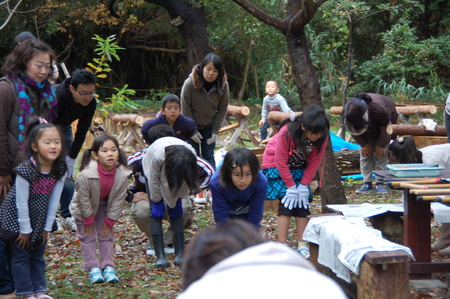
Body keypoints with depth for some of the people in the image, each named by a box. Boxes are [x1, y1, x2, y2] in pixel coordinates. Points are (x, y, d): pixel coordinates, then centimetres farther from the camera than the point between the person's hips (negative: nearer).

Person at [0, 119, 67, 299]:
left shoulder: (60, 170, -11)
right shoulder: (26, 171, -27)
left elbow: (54, 201, -6)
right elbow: (21, 202, -21)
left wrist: (47, 227, -3)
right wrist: (25, 229, -16)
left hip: (40, 220, 5)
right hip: (18, 219, -5)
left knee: (38, 256, 11)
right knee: (21, 256, 2)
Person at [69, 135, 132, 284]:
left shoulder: (122, 175, -26)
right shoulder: (86, 175, -37)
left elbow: (118, 199, -13)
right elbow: (83, 198, -23)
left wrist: (110, 220, -8)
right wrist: (88, 220, -14)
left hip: (105, 205, 3)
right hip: (85, 206, -3)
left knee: (106, 235, 4)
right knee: (87, 236, -1)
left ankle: (108, 267, 11)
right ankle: (93, 269, 5)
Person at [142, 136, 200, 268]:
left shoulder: (191, 157, -35)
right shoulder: (158, 155, -44)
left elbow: (184, 180, -14)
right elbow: (154, 181, -24)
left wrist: (178, 200, -10)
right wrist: (157, 202, -16)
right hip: (152, 169, -2)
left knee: (176, 211, -10)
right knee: (156, 212, -13)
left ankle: (180, 254, -10)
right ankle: (160, 256, -14)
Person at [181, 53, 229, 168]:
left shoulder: (223, 85, -16)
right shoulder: (190, 83, -23)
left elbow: (222, 109, -5)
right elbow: (185, 109, -15)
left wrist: (215, 131, -7)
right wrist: (192, 131, -12)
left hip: (209, 127, 2)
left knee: (209, 157, 2)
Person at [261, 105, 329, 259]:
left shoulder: (321, 137, -21)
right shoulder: (287, 133, -34)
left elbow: (314, 162, -12)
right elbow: (281, 162, -26)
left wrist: (303, 186, -17)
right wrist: (291, 187, -24)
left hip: (299, 168, 4)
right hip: (277, 166, -4)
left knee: (302, 202, -6)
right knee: (287, 202, -16)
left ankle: (302, 245, -1)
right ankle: (282, 246, -15)